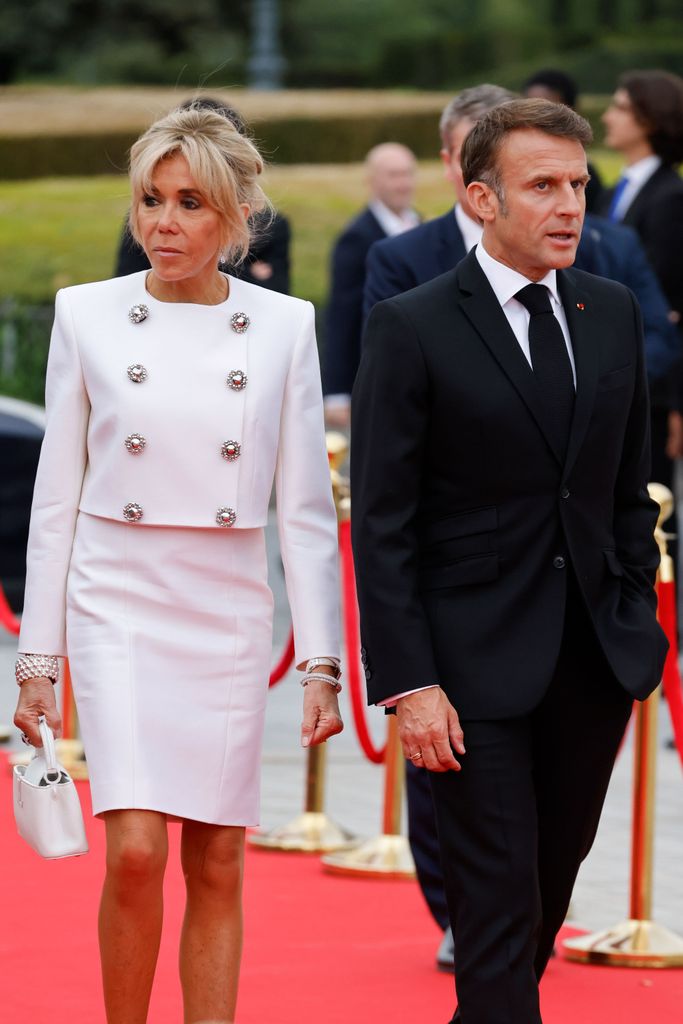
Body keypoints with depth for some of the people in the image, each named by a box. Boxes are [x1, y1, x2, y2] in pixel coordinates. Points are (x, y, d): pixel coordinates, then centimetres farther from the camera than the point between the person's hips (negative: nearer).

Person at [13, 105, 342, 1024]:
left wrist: (321, 661, 0)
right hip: (118, 602, -1)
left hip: (229, 612, 1)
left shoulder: (283, 327, 1)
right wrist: (38, 654, 1)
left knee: (217, 863, 4)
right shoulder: (87, 315, 0)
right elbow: (56, 496, 4)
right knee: (135, 852, -13)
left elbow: (305, 507, 3)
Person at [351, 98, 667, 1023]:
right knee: (497, 901, -4)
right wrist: (407, 684, -15)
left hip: (597, 658, 5)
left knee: (554, 874, 14)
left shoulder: (612, 313, 8)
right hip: (476, 666, -5)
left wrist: (639, 622, 9)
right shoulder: (412, 329, -9)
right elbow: (382, 523, -10)